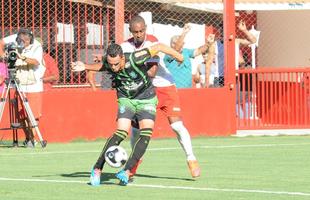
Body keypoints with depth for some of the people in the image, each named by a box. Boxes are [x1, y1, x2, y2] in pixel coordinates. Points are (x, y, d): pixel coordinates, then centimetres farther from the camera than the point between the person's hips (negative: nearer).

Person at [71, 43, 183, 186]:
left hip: (146, 99, -1)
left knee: (146, 134, -20)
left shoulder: (135, 58, -31)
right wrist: (86, 67, -2)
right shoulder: (108, 64, -17)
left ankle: (127, 171, -18)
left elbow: (159, 47, -20)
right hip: (126, 100, 1)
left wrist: (179, 57, -13)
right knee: (121, 133, -18)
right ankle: (97, 169, -10)